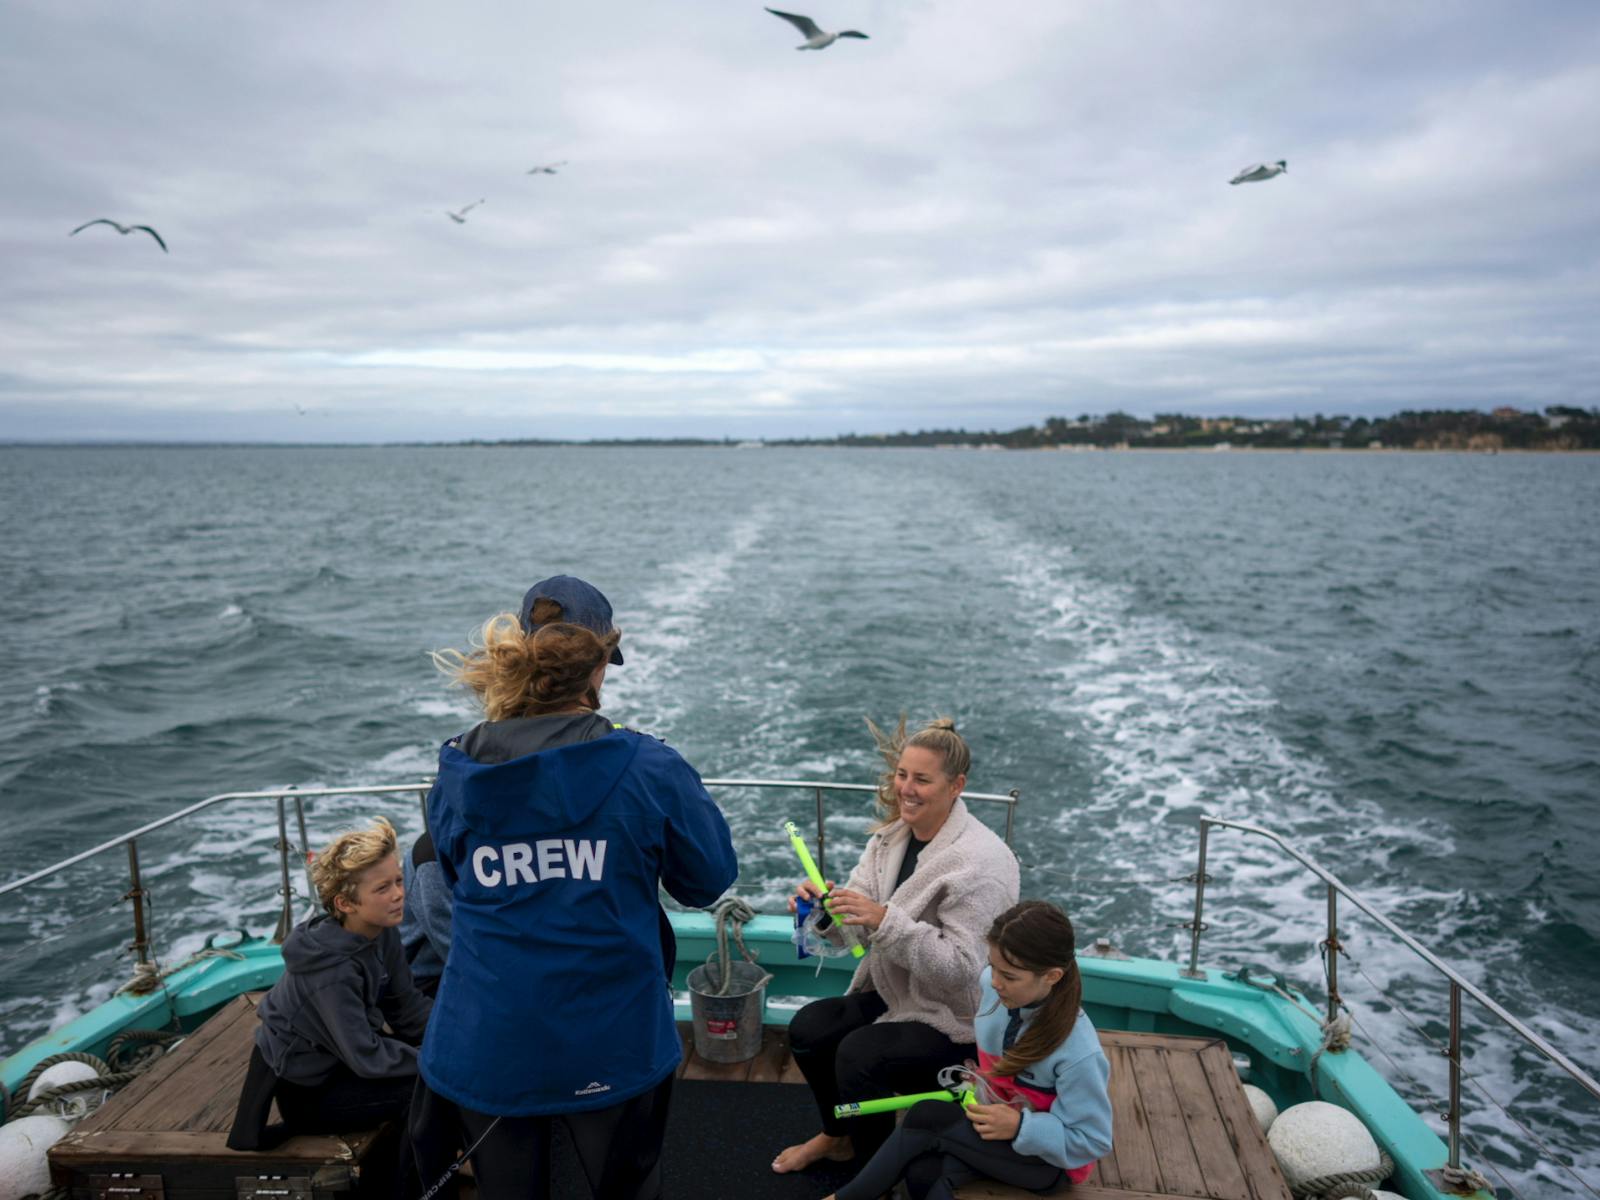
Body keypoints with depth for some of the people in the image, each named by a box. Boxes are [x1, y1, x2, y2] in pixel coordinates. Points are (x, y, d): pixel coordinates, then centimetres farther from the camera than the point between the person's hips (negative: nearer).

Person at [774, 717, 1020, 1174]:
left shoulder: (979, 863, -26)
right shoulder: (894, 833, -3)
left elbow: (960, 966, -30)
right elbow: (858, 921, -5)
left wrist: (884, 921, -39)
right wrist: (824, 904, -28)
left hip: (956, 1015, -8)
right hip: (894, 991, 8)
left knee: (859, 1054, -23)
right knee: (809, 1027, 0)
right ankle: (838, 1136, 26)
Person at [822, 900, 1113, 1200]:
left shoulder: (1079, 1054, -32)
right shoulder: (992, 984, -17)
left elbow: (1093, 1141, -22)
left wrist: (1020, 1127, -31)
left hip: (1046, 1156, -5)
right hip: (995, 1115, 5)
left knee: (926, 1117, -24)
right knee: (923, 1172, -29)